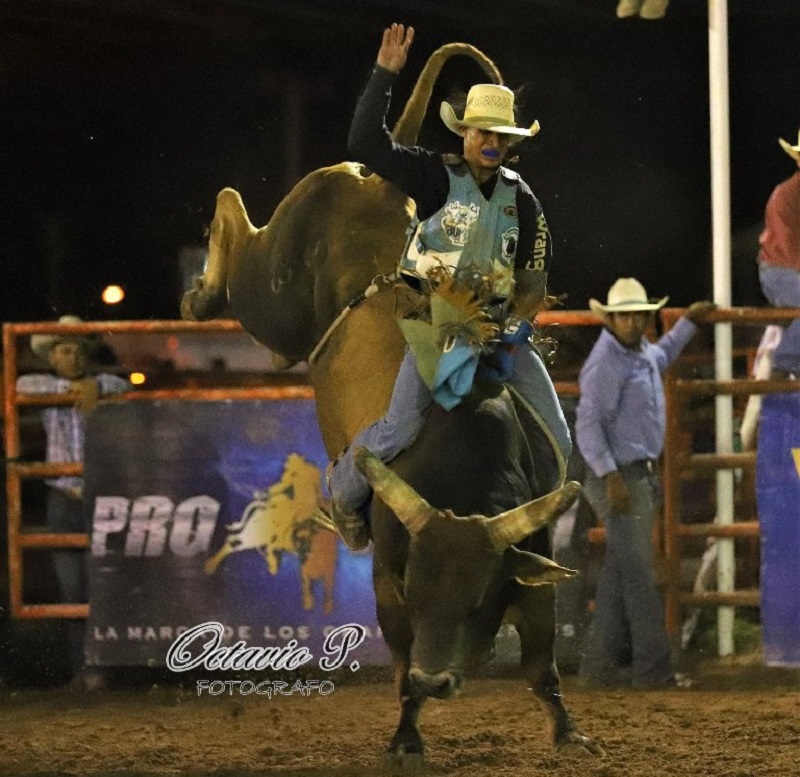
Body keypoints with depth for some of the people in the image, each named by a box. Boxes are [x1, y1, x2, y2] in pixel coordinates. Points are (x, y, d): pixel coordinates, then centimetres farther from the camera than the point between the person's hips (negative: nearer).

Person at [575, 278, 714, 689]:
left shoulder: (641, 352, 11)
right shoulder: (605, 362, -18)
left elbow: (662, 356, 38)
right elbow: (588, 424, -23)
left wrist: (689, 322, 38)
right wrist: (611, 477, -28)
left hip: (642, 475, 10)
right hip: (620, 478, -10)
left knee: (620, 573, 12)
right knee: (638, 574, -8)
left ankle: (601, 662, 17)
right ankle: (652, 667, -7)